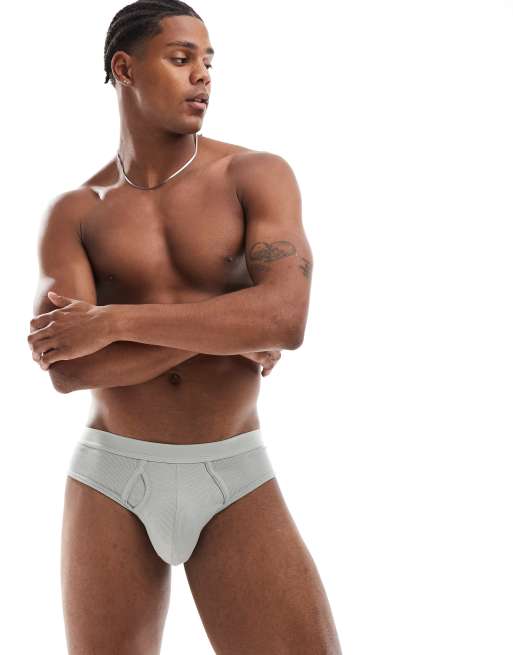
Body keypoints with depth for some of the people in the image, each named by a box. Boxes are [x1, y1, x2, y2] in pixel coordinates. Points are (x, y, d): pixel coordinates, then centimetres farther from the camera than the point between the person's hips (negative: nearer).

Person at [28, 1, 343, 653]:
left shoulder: (259, 176, -4)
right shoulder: (72, 214, 1)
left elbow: (285, 319, -21)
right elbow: (66, 368, -14)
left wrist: (113, 321, -21)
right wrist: (221, 330, -17)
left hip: (234, 486, -1)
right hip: (112, 482, 1)